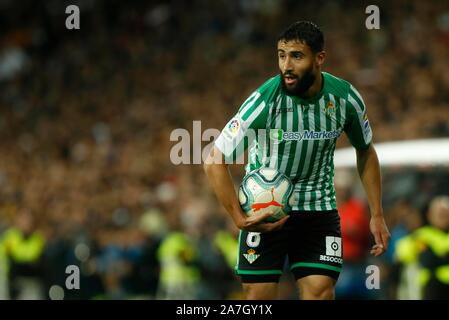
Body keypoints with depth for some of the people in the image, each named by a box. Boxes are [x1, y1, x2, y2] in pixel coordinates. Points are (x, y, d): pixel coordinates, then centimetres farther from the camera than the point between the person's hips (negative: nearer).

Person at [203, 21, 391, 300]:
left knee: (321, 293, -12)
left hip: (319, 209, 2)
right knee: (259, 296, -5)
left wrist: (377, 215, 7)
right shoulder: (265, 100, -21)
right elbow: (214, 161, -17)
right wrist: (239, 218, -22)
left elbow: (366, 152, 10)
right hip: (264, 212, -2)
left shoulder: (345, 98, -10)